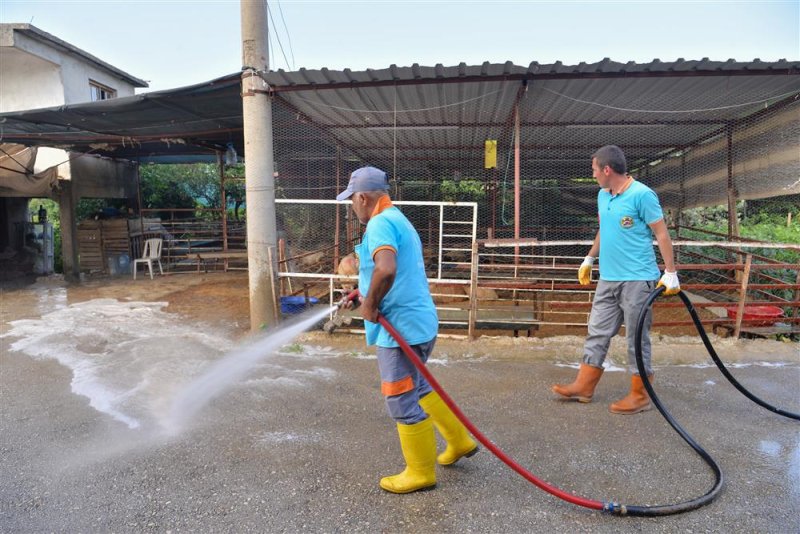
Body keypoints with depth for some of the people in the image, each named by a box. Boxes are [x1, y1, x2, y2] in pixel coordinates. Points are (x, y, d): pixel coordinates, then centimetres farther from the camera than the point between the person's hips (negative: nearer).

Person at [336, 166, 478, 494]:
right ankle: (459, 441, 37)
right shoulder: (397, 219, 16)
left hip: (400, 327, -10)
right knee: (418, 387, 25)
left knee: (402, 401, 4)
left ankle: (420, 473, 21)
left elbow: (386, 270, -36)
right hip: (419, 321, 10)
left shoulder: (380, 223, -17)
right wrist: (367, 292, 28)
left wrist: (370, 304, -21)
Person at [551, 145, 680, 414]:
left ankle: (640, 395, 16)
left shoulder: (642, 194, -13)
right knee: (597, 333, 12)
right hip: (607, 279, 8)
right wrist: (589, 259, 27)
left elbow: (662, 234, -11)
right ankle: (584, 386, 21)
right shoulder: (602, 195, 11)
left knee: (637, 339, 3)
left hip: (637, 280, -8)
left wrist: (670, 273, -13)